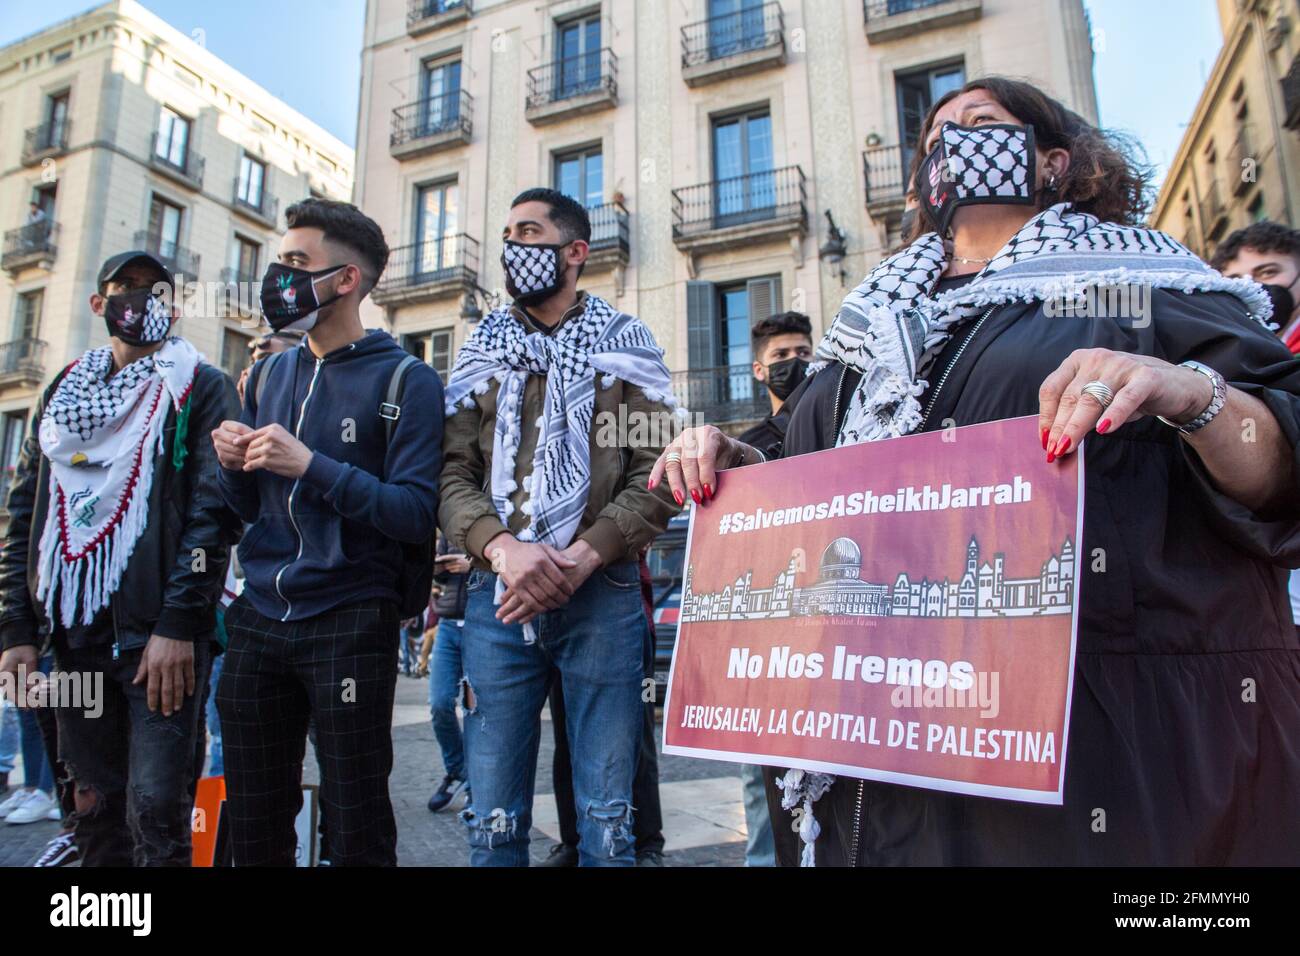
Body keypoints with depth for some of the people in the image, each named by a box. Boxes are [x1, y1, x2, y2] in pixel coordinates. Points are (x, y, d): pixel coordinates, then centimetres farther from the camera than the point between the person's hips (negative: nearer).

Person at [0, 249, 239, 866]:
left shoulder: (201, 389, 1)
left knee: (155, 813, -7)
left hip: (160, 635, -5)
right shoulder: (62, 393, 17)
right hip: (76, 634, 5)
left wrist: (178, 625, -16)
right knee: (94, 808, 12)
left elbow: (212, 512, -9)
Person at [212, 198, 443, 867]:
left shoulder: (404, 381, -5)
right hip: (258, 617, 6)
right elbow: (250, 508, 16)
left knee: (355, 824, 7)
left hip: (350, 622, -5)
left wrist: (313, 467, -21)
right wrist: (234, 466, -4)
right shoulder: (268, 375, 14)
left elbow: (417, 515, -14)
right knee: (252, 823, 15)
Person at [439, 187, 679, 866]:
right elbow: (452, 472, 5)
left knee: (607, 821, 6)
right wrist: (502, 547, -15)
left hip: (602, 594, -2)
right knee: (493, 821, 9)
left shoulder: (624, 345, 9)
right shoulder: (482, 352, 15)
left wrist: (581, 557, -15)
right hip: (496, 597, 2)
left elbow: (656, 472, -1)